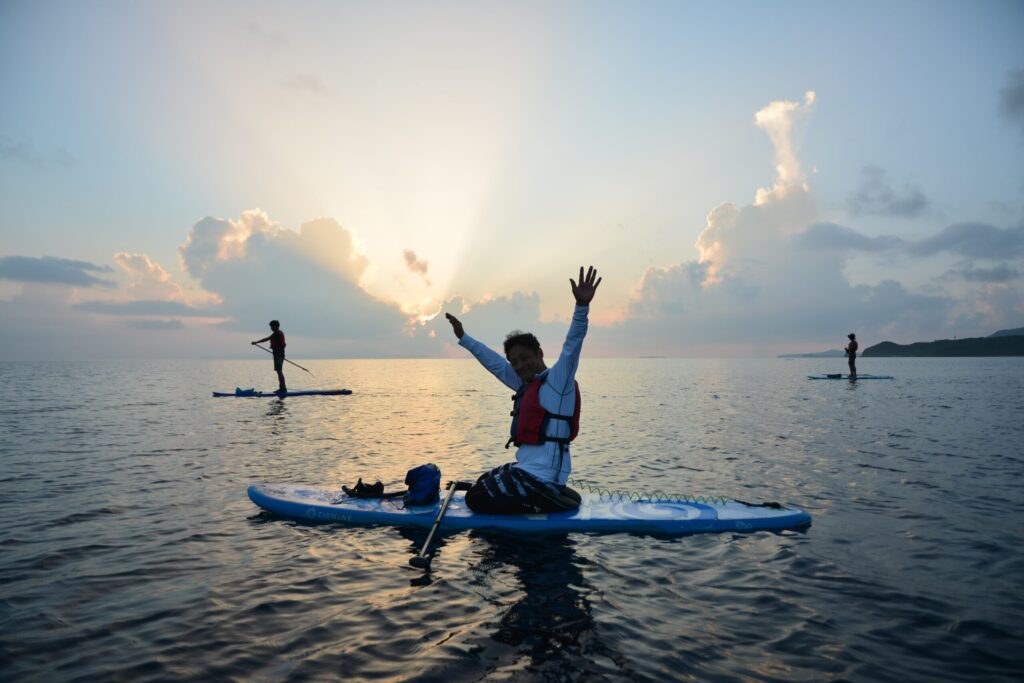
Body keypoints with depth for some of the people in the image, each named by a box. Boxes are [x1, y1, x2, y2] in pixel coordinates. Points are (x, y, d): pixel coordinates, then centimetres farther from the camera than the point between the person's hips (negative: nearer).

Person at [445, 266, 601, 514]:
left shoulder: (558, 379, -12)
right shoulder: (525, 383, 12)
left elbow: (572, 345, -27)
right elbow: (495, 363, 23)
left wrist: (582, 306, -41)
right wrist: (463, 338, 29)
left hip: (540, 475, -10)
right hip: (526, 467, 10)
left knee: (476, 500, -10)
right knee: (481, 483, 30)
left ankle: (551, 500, -7)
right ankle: (551, 493, 14)